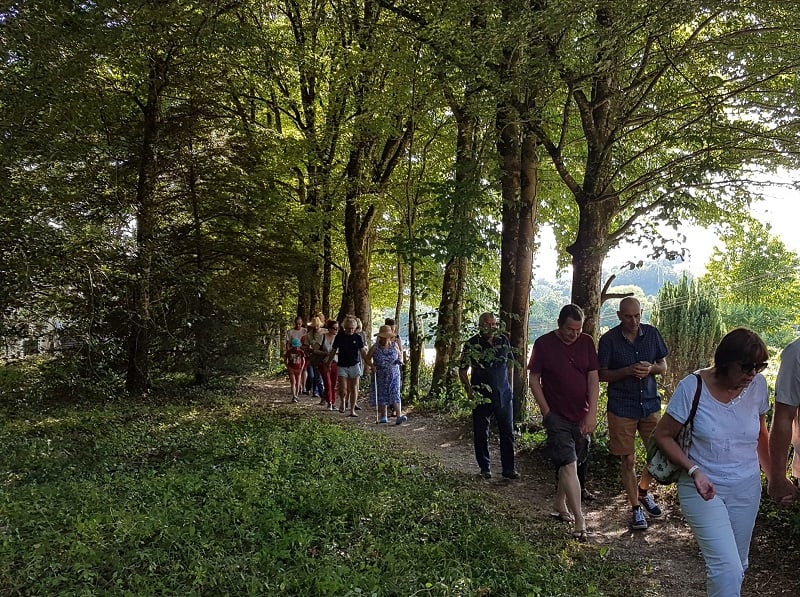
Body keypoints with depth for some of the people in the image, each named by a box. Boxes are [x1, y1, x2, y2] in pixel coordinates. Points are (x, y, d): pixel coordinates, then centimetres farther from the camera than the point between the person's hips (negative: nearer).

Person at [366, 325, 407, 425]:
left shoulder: (394, 345, 1)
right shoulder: (375, 347, -6)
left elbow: (400, 354, 17)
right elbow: (368, 358, 2)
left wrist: (400, 360, -4)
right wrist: (372, 366, -15)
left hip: (394, 375, 1)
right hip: (380, 376, 0)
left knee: (395, 394, -10)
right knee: (382, 395, 7)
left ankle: (399, 416, -18)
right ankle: (383, 417, 20)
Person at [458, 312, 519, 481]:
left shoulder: (503, 340, 4)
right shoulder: (472, 344, -7)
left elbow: (510, 364, 14)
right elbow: (462, 370, -3)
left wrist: (510, 387, 10)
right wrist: (469, 389, -14)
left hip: (504, 395, 3)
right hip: (482, 397, -3)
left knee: (508, 432, 6)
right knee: (481, 434, 7)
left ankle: (509, 468, 16)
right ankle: (485, 467, 22)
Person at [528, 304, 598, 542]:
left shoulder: (586, 342, 0)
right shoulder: (544, 344, -8)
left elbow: (593, 378, 0)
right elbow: (533, 379, -4)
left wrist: (592, 413, -7)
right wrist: (546, 411, -8)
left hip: (581, 417, 4)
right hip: (557, 416, -4)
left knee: (568, 464, 16)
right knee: (569, 465, -10)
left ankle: (560, 506, 35)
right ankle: (579, 521, -6)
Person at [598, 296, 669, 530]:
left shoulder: (652, 334, 1)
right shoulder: (609, 340, -8)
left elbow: (664, 366, 8)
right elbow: (601, 374, -5)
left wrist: (650, 368, -15)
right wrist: (628, 371, -21)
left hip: (650, 404, 3)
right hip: (621, 409, -3)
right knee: (628, 461, 5)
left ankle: (643, 491, 33)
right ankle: (636, 508, 21)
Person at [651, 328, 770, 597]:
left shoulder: (758, 385, -7)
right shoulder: (692, 387, -19)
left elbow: (760, 435, 10)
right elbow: (662, 435, -11)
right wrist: (694, 470, -21)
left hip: (747, 488, 4)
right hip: (703, 488, -4)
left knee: (737, 566, 18)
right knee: (728, 569, -13)